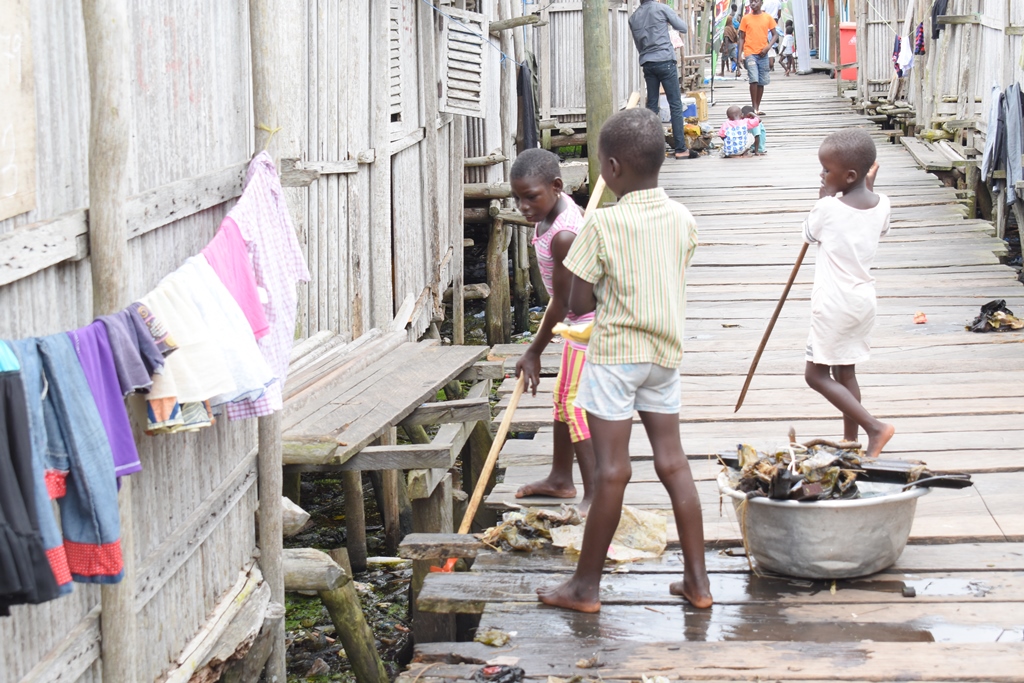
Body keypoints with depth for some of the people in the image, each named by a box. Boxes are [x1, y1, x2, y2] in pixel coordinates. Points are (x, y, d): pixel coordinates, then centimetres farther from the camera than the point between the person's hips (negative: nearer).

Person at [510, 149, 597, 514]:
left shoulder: (563, 236, -29)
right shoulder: (561, 205, 1)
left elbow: (562, 303, -22)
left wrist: (533, 353, -12)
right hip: (581, 320, 11)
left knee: (577, 405, -11)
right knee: (563, 397, 19)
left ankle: (595, 496, -9)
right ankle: (560, 478, 33)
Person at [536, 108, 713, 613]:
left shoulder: (603, 223, -15)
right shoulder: (682, 219, 2)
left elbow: (578, 304, -11)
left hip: (614, 354, -5)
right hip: (665, 351, 5)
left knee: (611, 471, -3)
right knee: (673, 462, 10)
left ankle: (586, 586, 8)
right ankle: (697, 580, 13)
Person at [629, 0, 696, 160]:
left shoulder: (633, 18, 9)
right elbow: (683, 27, 3)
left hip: (647, 63, 5)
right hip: (665, 61, -4)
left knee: (652, 105, 9)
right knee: (675, 104, -2)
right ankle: (680, 149, -5)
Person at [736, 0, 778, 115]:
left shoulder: (768, 17, 5)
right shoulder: (746, 18, 3)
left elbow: (775, 34, 8)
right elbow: (742, 38, 6)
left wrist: (768, 46, -9)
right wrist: (740, 54, -2)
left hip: (763, 54, 2)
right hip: (750, 54, -2)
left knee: (761, 82, 6)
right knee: (754, 80, -15)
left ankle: (758, 107, 16)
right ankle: (754, 107, -10)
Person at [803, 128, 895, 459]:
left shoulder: (829, 208, -21)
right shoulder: (881, 205, -4)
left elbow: (810, 234, 0)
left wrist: (825, 196, 4)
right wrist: (868, 188, 14)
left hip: (834, 304, -7)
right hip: (864, 299, 7)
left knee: (816, 374, 1)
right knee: (845, 373, 16)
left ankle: (874, 426, -6)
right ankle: (851, 442, 21)